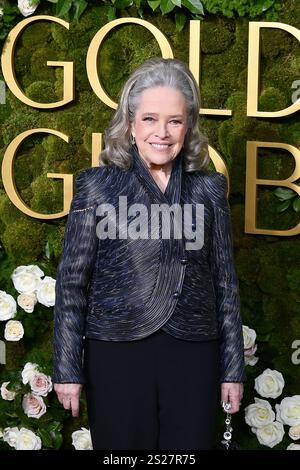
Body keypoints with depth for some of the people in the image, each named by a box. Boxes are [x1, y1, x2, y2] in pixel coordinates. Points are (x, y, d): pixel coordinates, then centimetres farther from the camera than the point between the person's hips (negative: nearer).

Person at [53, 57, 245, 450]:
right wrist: (67, 369, -3)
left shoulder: (209, 189, 5)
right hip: (117, 353, -1)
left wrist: (233, 368, 8)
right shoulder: (97, 186, -1)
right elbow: (72, 281, 0)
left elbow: (225, 281, 8)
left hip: (193, 354, 2)